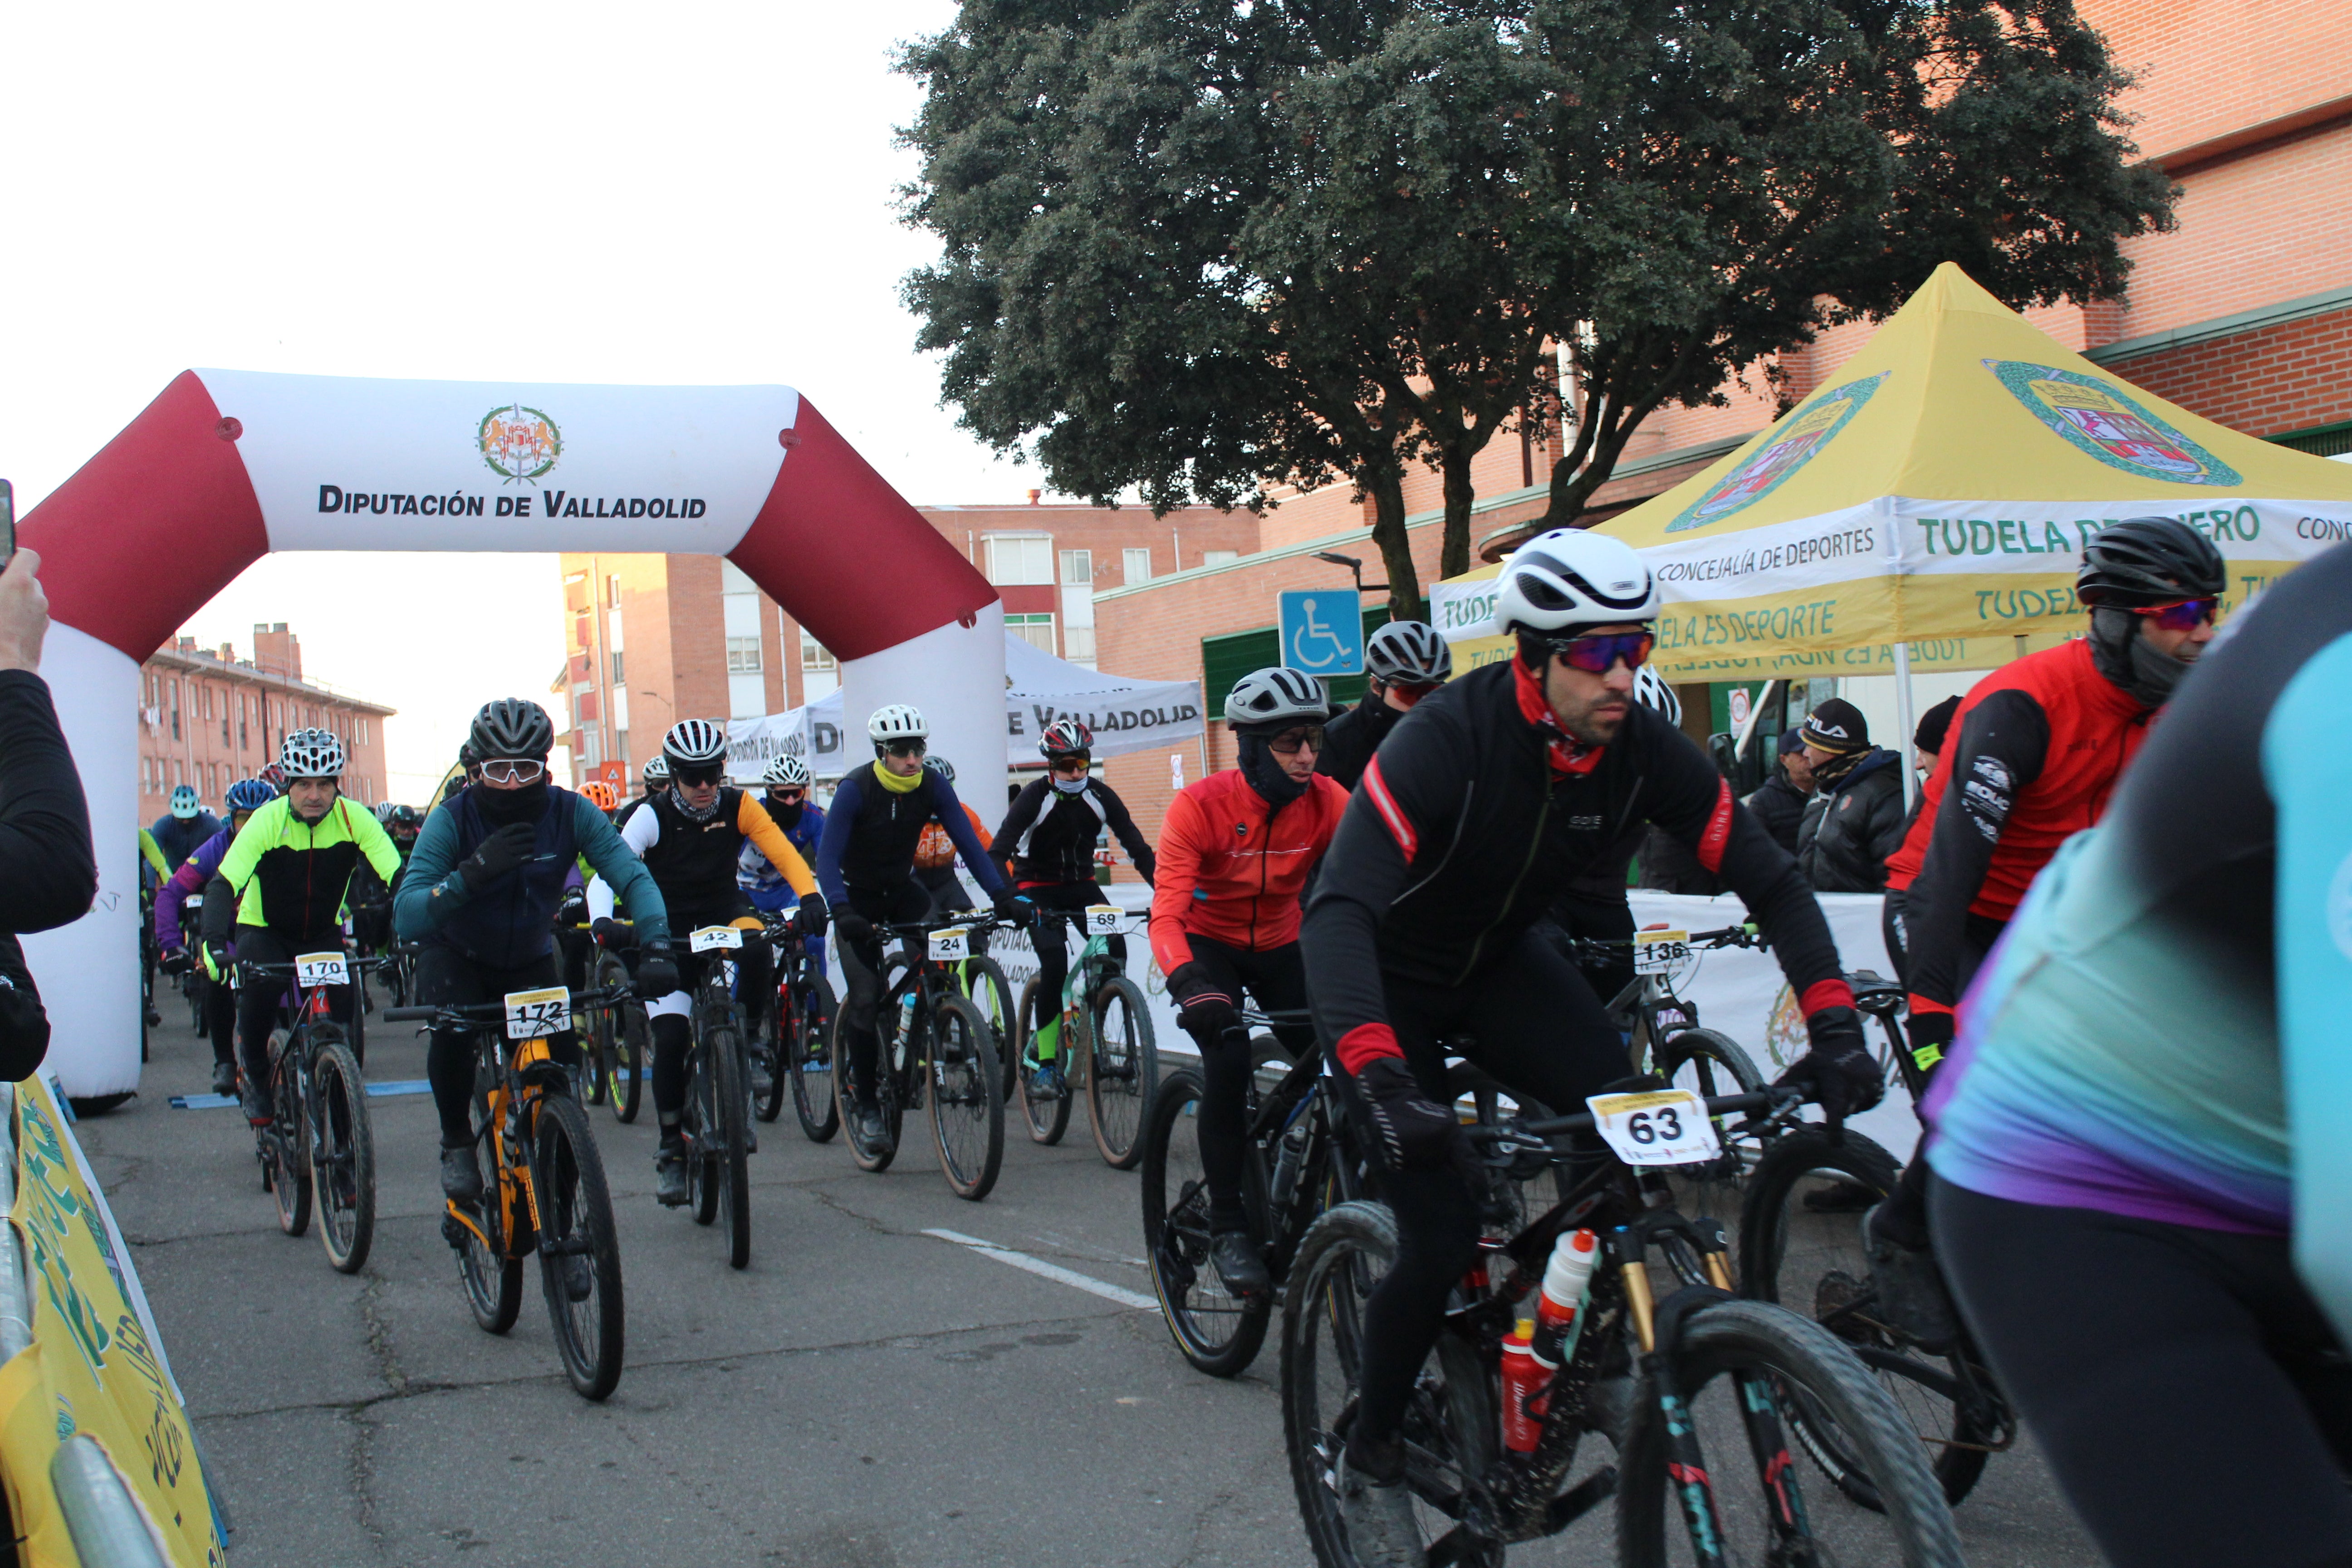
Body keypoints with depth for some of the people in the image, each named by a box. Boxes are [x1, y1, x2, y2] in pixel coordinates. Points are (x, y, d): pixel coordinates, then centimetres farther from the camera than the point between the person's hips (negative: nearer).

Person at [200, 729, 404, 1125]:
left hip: (325, 932, 2)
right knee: (259, 994, -26)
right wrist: (215, 945, -46)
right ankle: (257, 1081, 1)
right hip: (265, 929, -1)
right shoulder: (267, 821, -25)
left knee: (347, 997, -19)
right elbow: (223, 884, -31)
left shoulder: (355, 819, -21)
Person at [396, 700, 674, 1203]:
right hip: (456, 956, -2)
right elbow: (405, 918, -36)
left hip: (530, 962, 2)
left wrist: (655, 945, -47)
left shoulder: (571, 813, -21)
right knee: (454, 1028, -32)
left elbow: (634, 877, -28)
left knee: (565, 1059, -15)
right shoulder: (452, 819, -27)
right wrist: (472, 874, -52)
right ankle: (456, 1143, -4)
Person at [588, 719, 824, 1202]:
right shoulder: (651, 816, -13)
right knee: (670, 1037, -15)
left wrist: (809, 896, -37)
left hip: (723, 913, 1)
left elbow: (782, 851, -18)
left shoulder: (737, 806, -8)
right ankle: (671, 1150, 0)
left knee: (755, 943, -35)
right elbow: (607, 874, -22)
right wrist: (602, 921, -42)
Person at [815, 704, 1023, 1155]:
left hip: (903, 890, 3)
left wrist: (1002, 896, -29)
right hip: (858, 897, -3)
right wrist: (842, 911, -44)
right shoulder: (856, 789, -23)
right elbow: (827, 857, -28)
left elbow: (969, 843, -16)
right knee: (865, 999, -12)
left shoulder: (933, 787, -14)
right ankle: (865, 1104, 3)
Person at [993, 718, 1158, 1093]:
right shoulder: (1035, 796, -19)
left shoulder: (1100, 796, -10)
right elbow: (1000, 848, -27)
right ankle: (1045, 1064, -16)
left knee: (1115, 950, -19)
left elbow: (1136, 845, -11)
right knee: (1054, 959, -25)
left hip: (1080, 885, 4)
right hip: (1037, 888, -4)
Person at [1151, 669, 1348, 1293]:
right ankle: (1228, 1228, -12)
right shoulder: (1200, 806, -27)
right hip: (1209, 943, -3)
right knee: (1229, 1062, -26)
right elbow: (1167, 914, -34)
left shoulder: (1327, 801, -19)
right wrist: (1190, 985, -52)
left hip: (1279, 946, 3)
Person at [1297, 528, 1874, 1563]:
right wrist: (1377, 1077, -56)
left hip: (1498, 958, 5)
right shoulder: (1444, 742, -33)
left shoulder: (1639, 748, -18)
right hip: (1391, 981, -5)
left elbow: (1769, 877, -13)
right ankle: (1370, 1464, 11)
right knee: (1441, 1237, -12)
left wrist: (1834, 1024, -25)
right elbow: (1338, 911, -43)